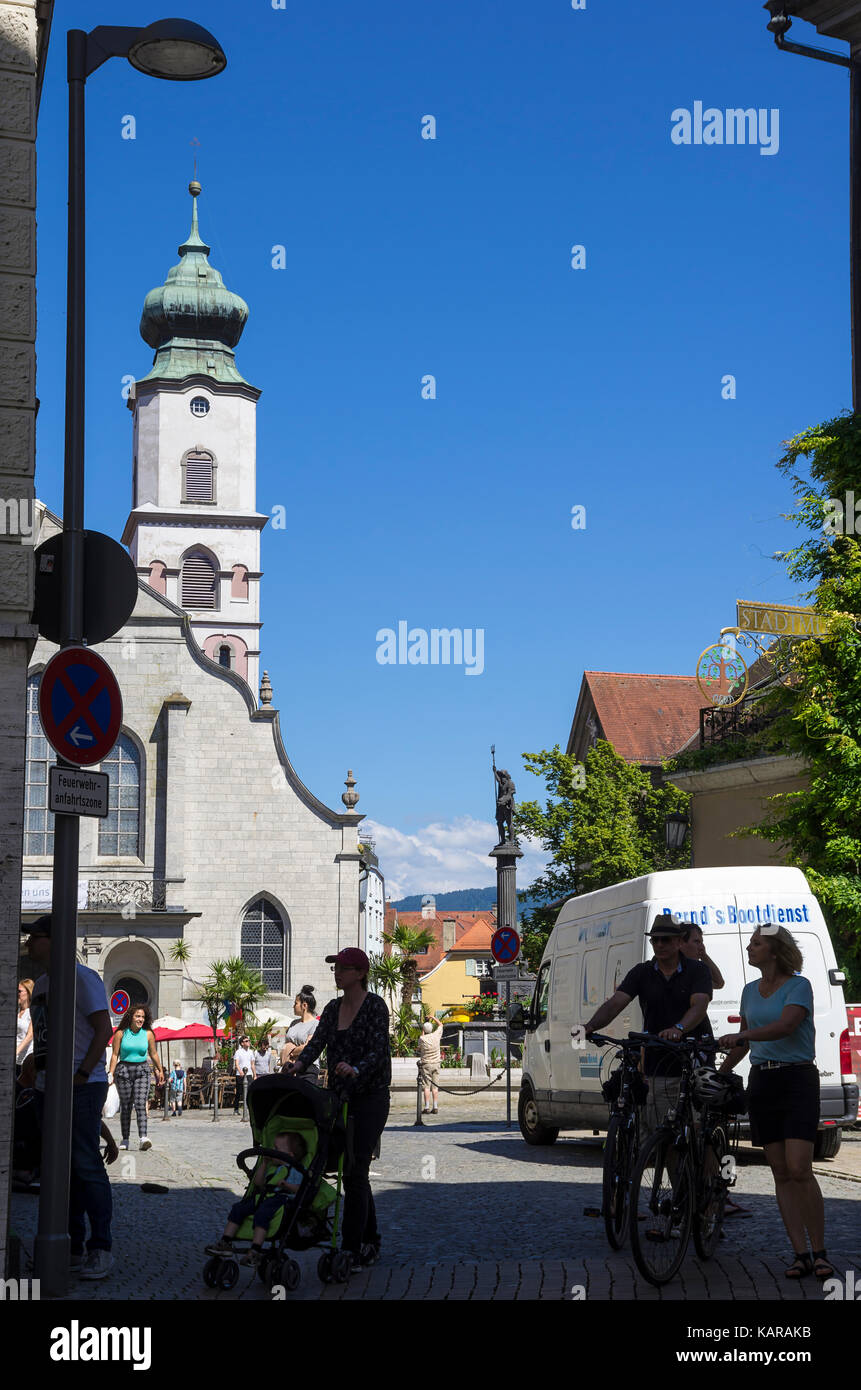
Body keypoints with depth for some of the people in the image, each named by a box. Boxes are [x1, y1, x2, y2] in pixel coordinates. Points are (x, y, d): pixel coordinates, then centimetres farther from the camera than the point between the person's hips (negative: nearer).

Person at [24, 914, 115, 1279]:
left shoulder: (80, 978, -7)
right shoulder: (41, 984, 18)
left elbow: (103, 1028, -14)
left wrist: (82, 1074, -19)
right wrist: (34, 1059, 11)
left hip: (81, 1086, -9)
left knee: (86, 1166, -10)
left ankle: (100, 1249, -6)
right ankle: (73, 1247, 14)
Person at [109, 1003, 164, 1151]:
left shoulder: (148, 1034, 3)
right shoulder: (121, 1033, -2)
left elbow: (153, 1054, 15)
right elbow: (114, 1055, -1)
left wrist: (160, 1071, 22)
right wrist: (111, 1074, -8)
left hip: (142, 1071, 0)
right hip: (124, 1070, 0)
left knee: (141, 1103, -14)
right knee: (125, 1105, 2)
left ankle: (143, 1137, -26)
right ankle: (125, 1139, 12)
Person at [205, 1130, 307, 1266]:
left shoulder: (295, 1170, 2)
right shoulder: (272, 1167, 27)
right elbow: (259, 1182, 23)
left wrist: (287, 1185, -24)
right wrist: (264, 1164, 15)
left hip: (280, 1197, -9)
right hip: (261, 1197, 9)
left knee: (261, 1214, -36)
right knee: (237, 1209, -5)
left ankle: (255, 1251, -38)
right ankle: (226, 1243, -6)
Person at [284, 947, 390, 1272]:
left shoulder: (375, 1005, -9)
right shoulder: (333, 1008, 11)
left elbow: (378, 1050, -19)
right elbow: (317, 1041, -1)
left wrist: (355, 1069, -38)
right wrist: (300, 1063, -21)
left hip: (370, 1098, -7)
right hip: (340, 1098, 7)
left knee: (355, 1171, -11)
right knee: (354, 1172, 11)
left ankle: (351, 1248, -9)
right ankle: (370, 1243, 21)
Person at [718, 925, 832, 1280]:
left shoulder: (799, 986, -6)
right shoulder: (750, 990, 13)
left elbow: (786, 1025, -23)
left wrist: (740, 1036, -33)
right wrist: (718, 1072, 20)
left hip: (797, 1080, -6)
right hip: (761, 1081, 6)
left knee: (799, 1170, -14)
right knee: (781, 1173, 2)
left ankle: (820, 1252, -4)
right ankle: (801, 1254, 3)